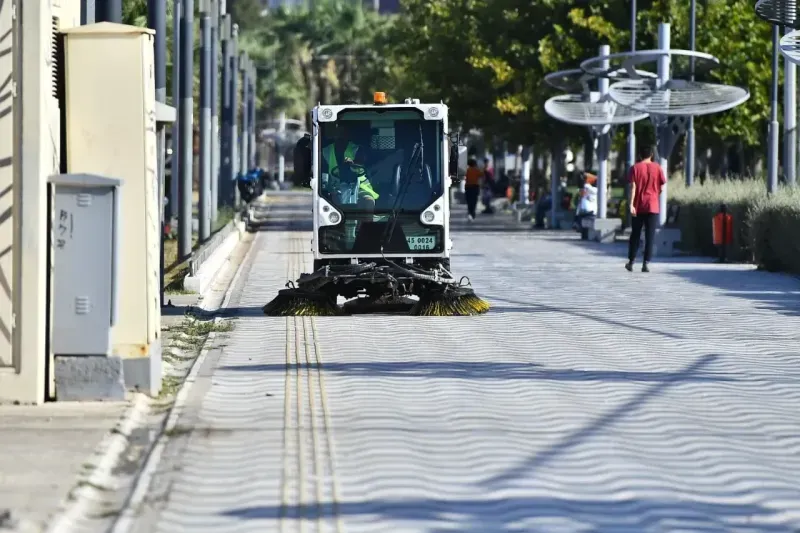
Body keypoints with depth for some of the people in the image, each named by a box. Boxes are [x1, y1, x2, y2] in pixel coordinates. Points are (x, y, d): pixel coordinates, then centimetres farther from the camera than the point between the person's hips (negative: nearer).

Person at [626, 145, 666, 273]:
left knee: (635, 235, 12)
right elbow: (661, 187, 3)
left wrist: (631, 204, -12)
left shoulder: (635, 168, -1)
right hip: (653, 206, 0)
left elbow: (633, 187, -9)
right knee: (650, 237, -2)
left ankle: (631, 262, 17)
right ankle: (646, 263, -10)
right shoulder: (657, 168, 1)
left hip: (638, 206, 0)